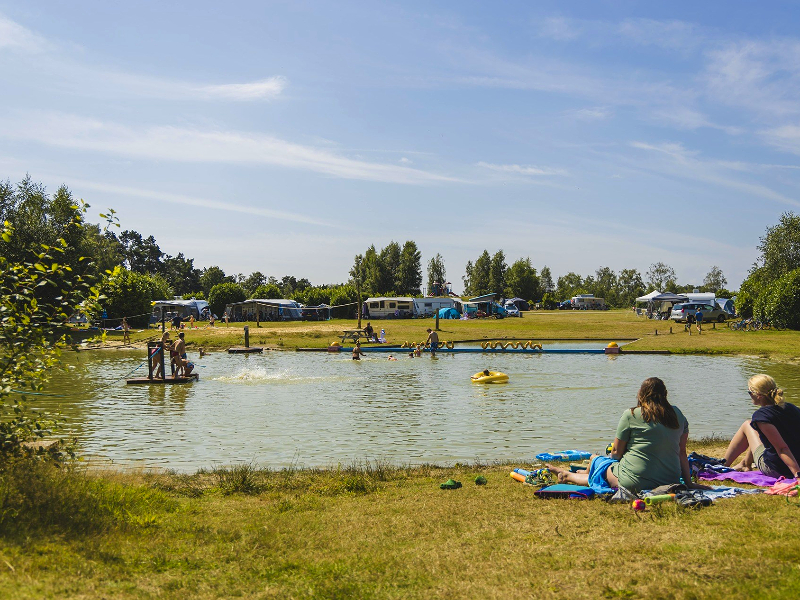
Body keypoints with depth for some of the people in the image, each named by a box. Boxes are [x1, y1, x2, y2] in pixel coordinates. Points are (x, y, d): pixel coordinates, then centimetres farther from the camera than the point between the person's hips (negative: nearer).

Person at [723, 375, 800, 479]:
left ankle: (724, 465, 23)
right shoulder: (791, 408, 1)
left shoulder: (761, 415, -19)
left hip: (774, 470, -6)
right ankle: (746, 464, 39)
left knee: (747, 425, 12)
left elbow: (782, 448, -25)